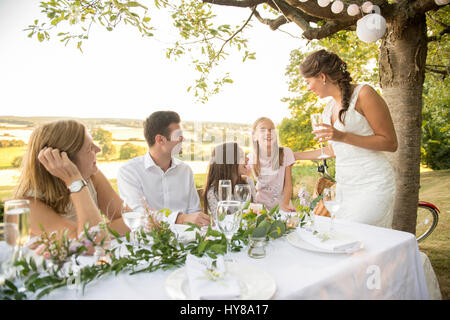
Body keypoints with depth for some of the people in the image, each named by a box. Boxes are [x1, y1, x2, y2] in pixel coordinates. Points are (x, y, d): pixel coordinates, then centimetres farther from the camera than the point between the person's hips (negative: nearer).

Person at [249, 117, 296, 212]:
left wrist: (284, 205, -18)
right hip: (261, 204, 1)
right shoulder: (253, 157, -4)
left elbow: (288, 184, -5)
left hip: (281, 201, -1)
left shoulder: (285, 152, -8)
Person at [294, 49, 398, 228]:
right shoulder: (329, 108, 14)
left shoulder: (363, 94, -6)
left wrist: (343, 136, -18)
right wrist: (295, 155, 25)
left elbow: (390, 143, -8)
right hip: (344, 185, 6)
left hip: (372, 186, -6)